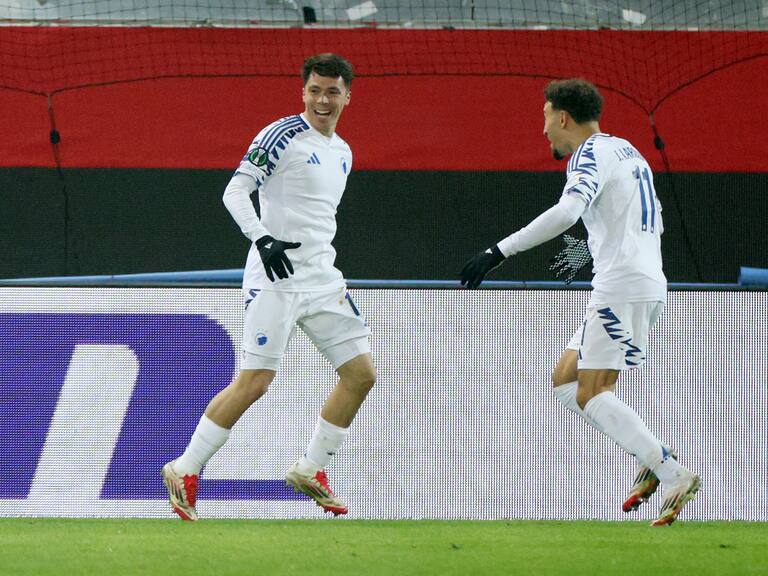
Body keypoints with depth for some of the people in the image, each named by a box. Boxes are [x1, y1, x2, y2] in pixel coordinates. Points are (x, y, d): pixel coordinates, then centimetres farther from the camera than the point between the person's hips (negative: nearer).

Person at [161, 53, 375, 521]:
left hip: (322, 279, 8)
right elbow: (235, 191, -15)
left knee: (362, 374, 2)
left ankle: (311, 470, 14)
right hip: (277, 277, -8)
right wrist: (262, 238, -28)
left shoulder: (342, 152, 16)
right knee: (254, 382, -13)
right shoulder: (284, 135, -8)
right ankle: (185, 471, -3)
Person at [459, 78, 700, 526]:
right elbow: (653, 223, 32)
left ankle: (674, 475, -18)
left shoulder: (591, 154, -9)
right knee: (566, 381, 11)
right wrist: (591, 251, 42)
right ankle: (656, 460, 1)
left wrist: (500, 252, -29)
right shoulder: (626, 151, 20)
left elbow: (567, 211, -28)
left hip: (621, 287, -9)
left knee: (591, 394, -10)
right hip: (648, 284, 9)